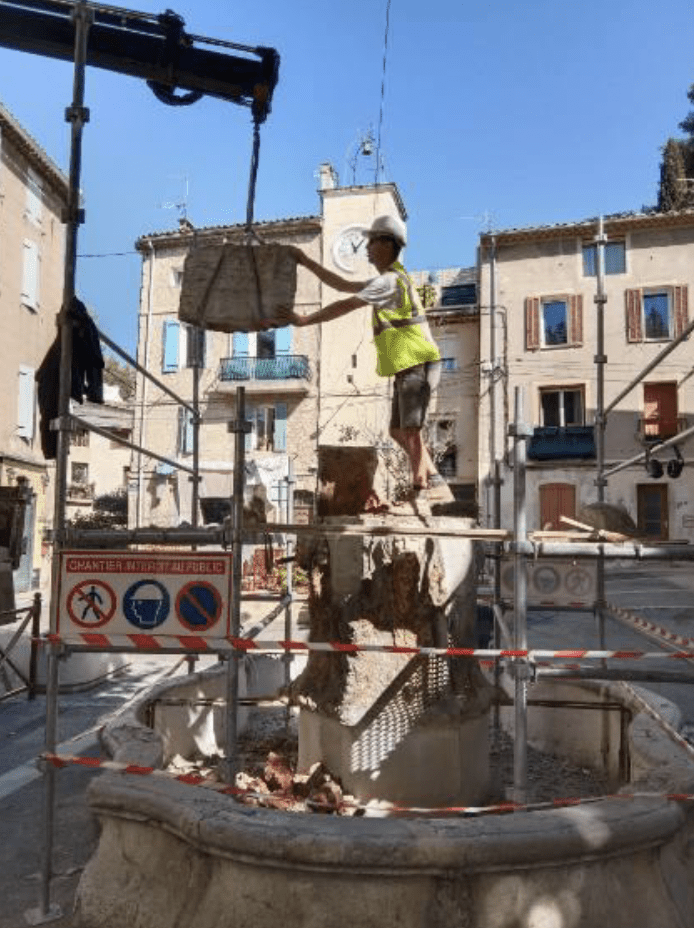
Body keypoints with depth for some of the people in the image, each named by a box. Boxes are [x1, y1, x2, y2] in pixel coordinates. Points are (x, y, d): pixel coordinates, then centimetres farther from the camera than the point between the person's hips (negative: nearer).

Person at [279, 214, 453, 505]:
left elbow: (345, 306, -20)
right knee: (398, 431, 11)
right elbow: (343, 285, 22)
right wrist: (306, 262, 18)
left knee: (410, 430, -14)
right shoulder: (389, 280, 21)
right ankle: (437, 487, 14)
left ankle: (420, 491, -14)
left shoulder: (390, 281, -13)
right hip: (409, 368, 10)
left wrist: (304, 320, -17)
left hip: (418, 364, -10)